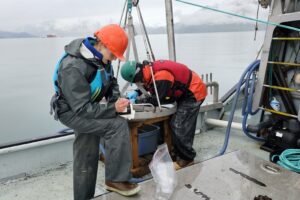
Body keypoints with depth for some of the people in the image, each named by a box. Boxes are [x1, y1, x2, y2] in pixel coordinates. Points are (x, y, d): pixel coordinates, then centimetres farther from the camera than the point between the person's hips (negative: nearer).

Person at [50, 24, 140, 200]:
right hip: (72, 112, -8)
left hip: (89, 108, 8)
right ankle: (116, 179, -8)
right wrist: (113, 108, -31)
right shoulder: (73, 68, -30)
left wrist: (116, 100, -11)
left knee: (86, 159, 14)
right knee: (118, 126, -23)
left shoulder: (100, 57, -6)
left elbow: (112, 82, 8)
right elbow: (82, 109, -30)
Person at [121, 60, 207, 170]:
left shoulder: (161, 76, -33)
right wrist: (137, 92, -3)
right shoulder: (150, 68, -6)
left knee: (179, 127, -9)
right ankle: (180, 154, 27)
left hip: (194, 93, -9)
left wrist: (137, 101, -17)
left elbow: (158, 100, -25)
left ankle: (186, 158, 6)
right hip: (185, 92, 9)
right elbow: (148, 84, 14)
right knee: (176, 125, 14)